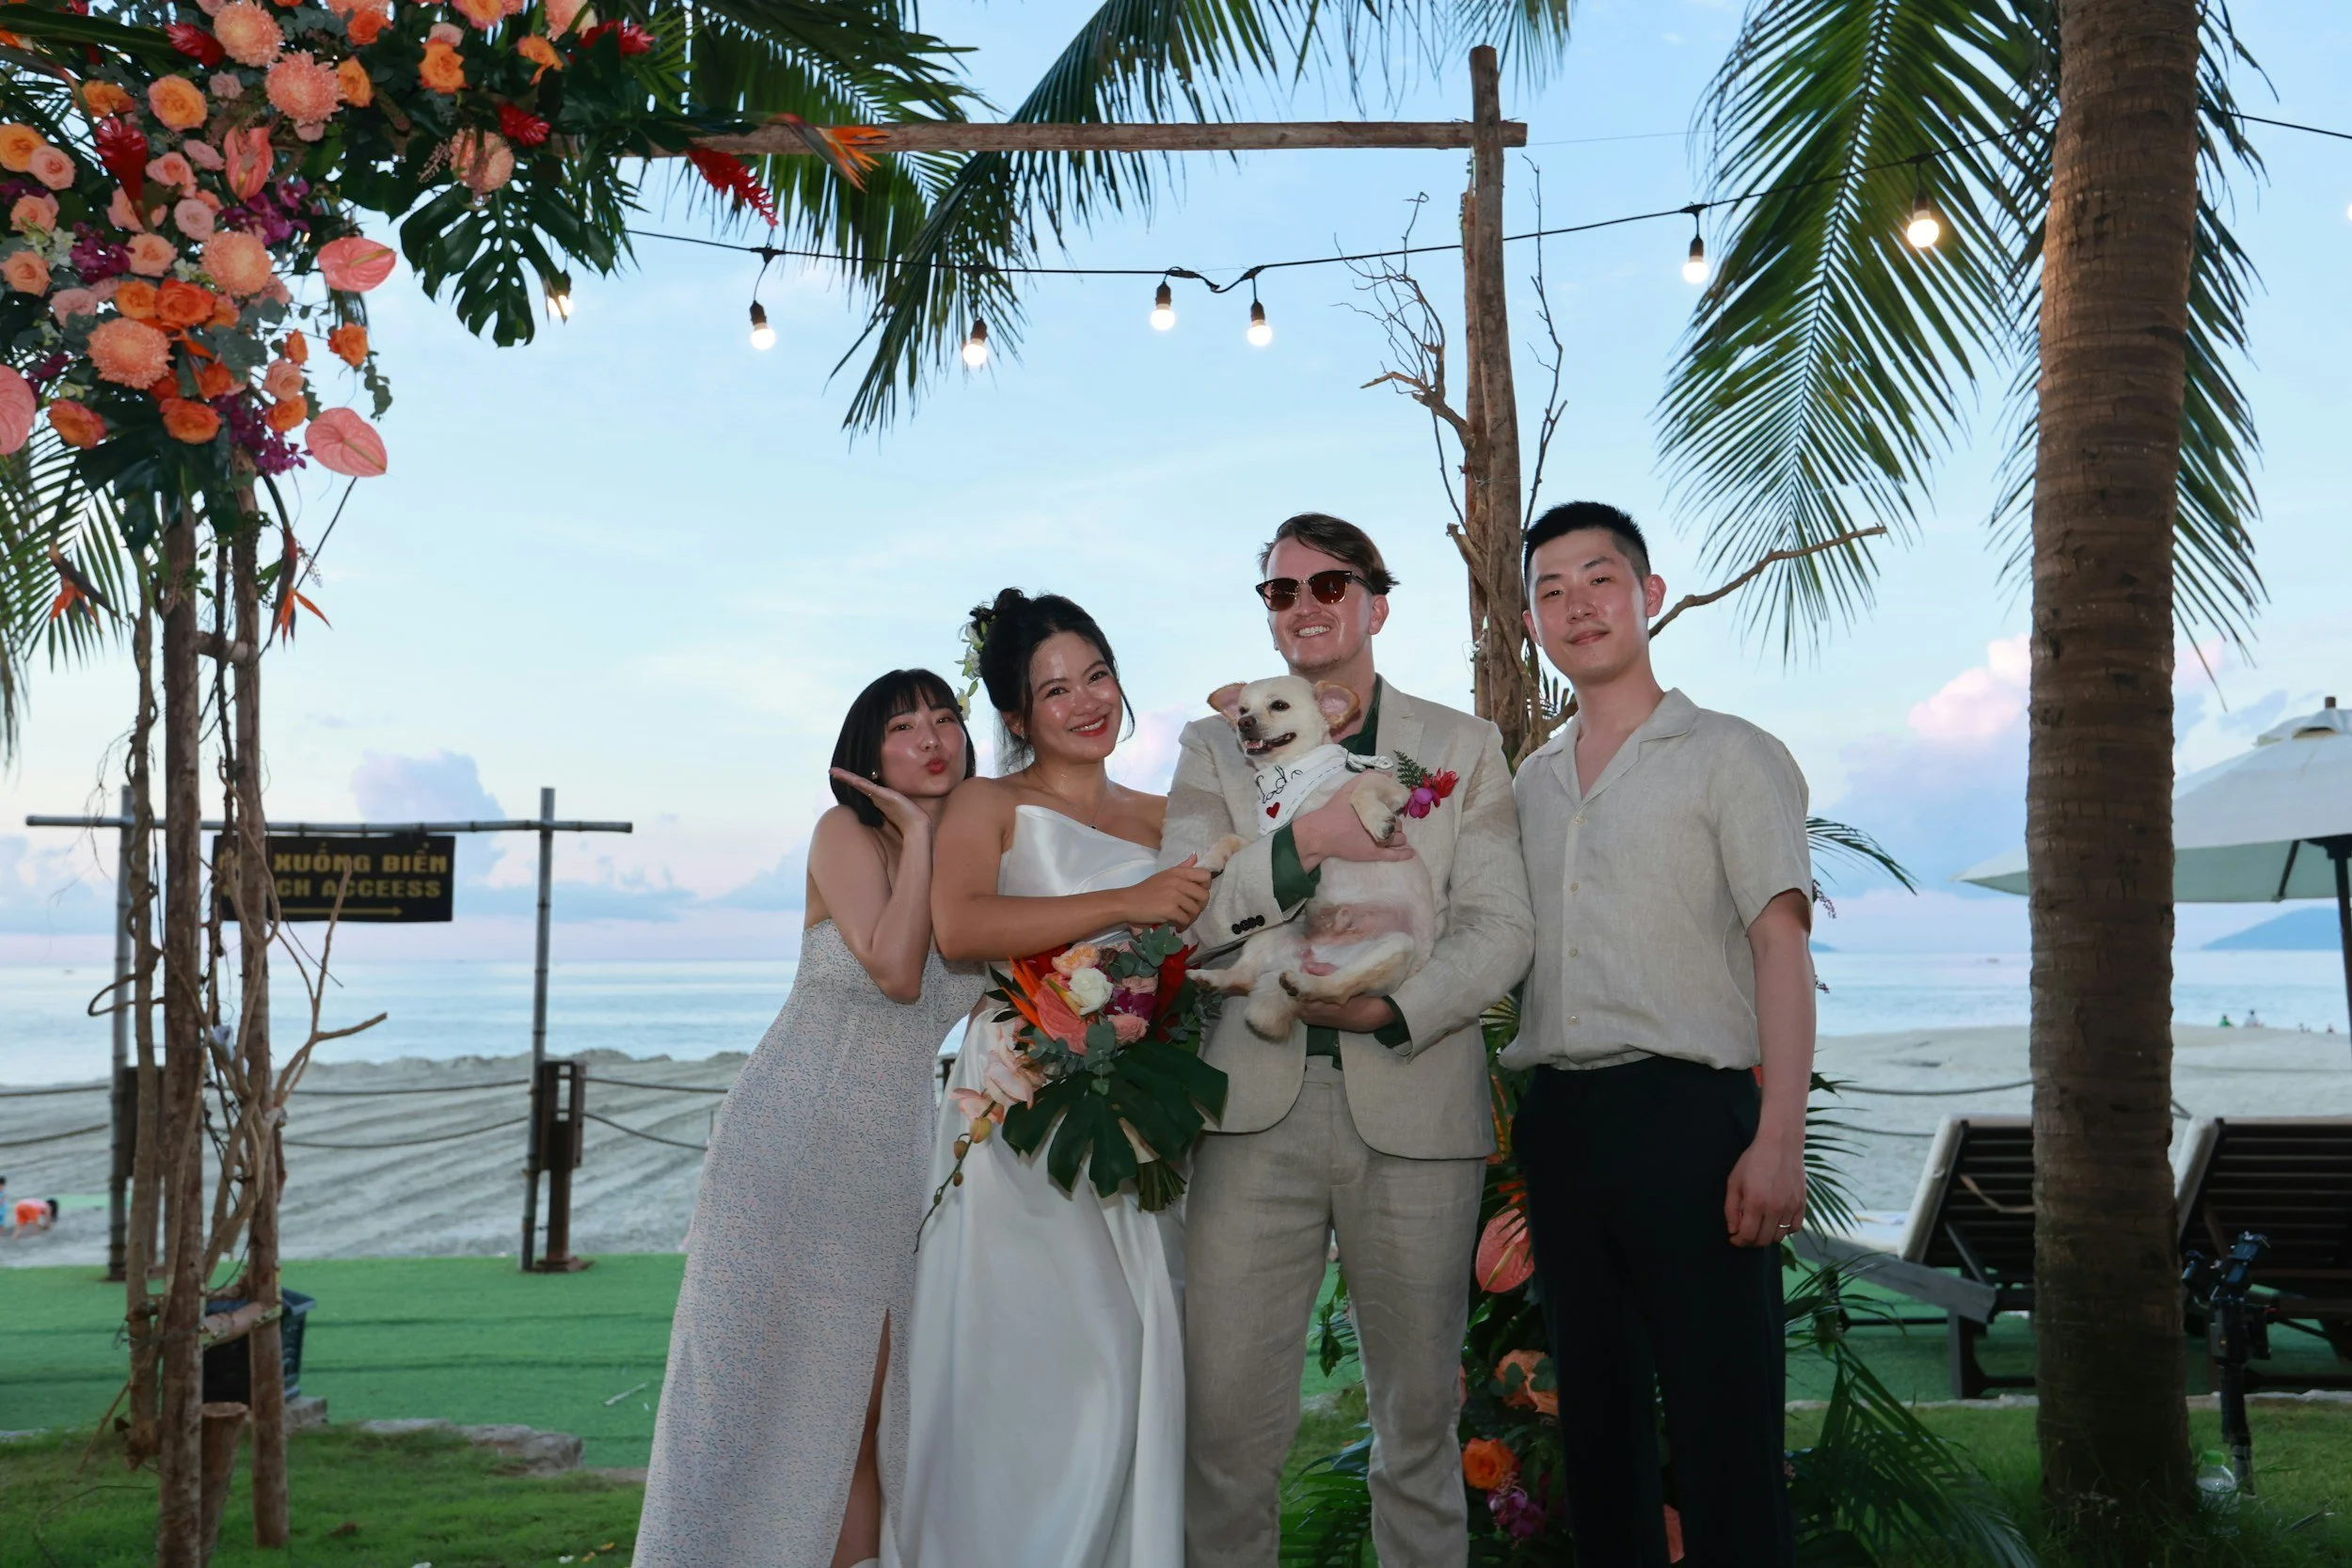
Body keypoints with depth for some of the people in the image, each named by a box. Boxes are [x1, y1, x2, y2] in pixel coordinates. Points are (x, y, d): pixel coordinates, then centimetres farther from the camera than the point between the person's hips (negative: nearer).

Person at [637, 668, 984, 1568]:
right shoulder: (846, 834, -5)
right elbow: (893, 970, -19)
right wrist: (916, 834, -12)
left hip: (897, 1164, 5)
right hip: (794, 1146, -5)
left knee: (871, 1409, 5)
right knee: (773, 1389, -1)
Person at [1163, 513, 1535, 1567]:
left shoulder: (1463, 748, 10)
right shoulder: (1215, 748, 11)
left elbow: (1499, 928, 0)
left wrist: (1393, 1009, -16)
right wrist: (1305, 842, -17)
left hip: (1414, 1109, 0)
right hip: (1256, 1105, 0)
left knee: (1420, 1406, 11)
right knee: (1225, 1409, -1)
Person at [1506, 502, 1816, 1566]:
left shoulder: (1731, 757, -1)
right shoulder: (1532, 781, 16)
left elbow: (1780, 947, -8)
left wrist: (1778, 1138, -18)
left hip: (1686, 1112, -5)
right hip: (1557, 1118, 6)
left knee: (1722, 1429, -3)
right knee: (1596, 1412, 14)